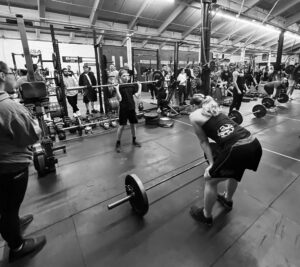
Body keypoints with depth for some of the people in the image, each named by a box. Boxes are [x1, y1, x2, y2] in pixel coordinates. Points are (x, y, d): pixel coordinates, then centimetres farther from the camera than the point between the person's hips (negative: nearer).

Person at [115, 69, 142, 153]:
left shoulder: (132, 85, 7)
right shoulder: (119, 86, -7)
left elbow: (137, 95, 1)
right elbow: (119, 98, -18)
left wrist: (139, 86, -2)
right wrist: (117, 89, -27)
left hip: (132, 108, 5)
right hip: (123, 109, -4)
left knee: (133, 124, 12)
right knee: (121, 126, 0)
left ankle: (134, 140, 30)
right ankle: (118, 143, 13)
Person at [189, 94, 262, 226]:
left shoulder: (194, 115, 6)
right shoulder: (215, 108, 27)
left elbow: (204, 142, 6)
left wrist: (212, 164, 13)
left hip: (237, 150, -8)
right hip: (255, 144, 8)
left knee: (210, 180, 13)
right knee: (233, 169, 35)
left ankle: (206, 216, 34)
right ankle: (227, 200, 57)